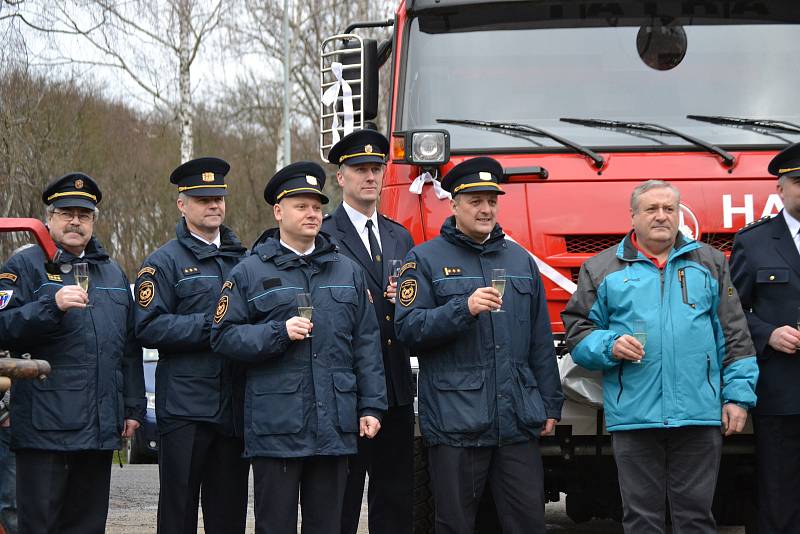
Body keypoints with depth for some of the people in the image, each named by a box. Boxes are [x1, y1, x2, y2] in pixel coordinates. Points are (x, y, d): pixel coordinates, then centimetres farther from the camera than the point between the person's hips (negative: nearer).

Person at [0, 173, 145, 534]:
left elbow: (130, 349, 22)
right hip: (45, 424, -6)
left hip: (101, 429, 6)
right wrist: (53, 305, -24)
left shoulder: (113, 274, 19)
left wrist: (134, 408, 17)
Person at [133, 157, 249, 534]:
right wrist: (211, 326, -16)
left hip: (235, 406, 5)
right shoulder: (165, 262, -1)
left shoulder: (243, 259, 17)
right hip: (185, 406, -5)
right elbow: (149, 328, -11)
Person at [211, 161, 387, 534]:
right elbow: (223, 335, -2)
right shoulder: (250, 272, 2)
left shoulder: (348, 271, 14)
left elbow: (366, 344, 13)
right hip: (276, 427, -3)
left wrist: (371, 406, 7)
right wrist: (278, 333, -15)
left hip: (335, 428, 4)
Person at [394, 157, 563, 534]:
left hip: (518, 419, 4)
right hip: (455, 422, -4)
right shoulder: (425, 259, 3)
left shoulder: (520, 260, 17)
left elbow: (541, 342, 18)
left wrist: (550, 404, 13)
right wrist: (465, 308, -18)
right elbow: (407, 328, -7)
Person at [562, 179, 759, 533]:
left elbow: (734, 336, 11)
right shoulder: (601, 269, 10)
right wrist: (610, 347, -12)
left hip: (700, 415, 1)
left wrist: (738, 396, 2)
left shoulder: (709, 262, 13)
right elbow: (578, 332, 8)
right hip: (633, 417, 0)